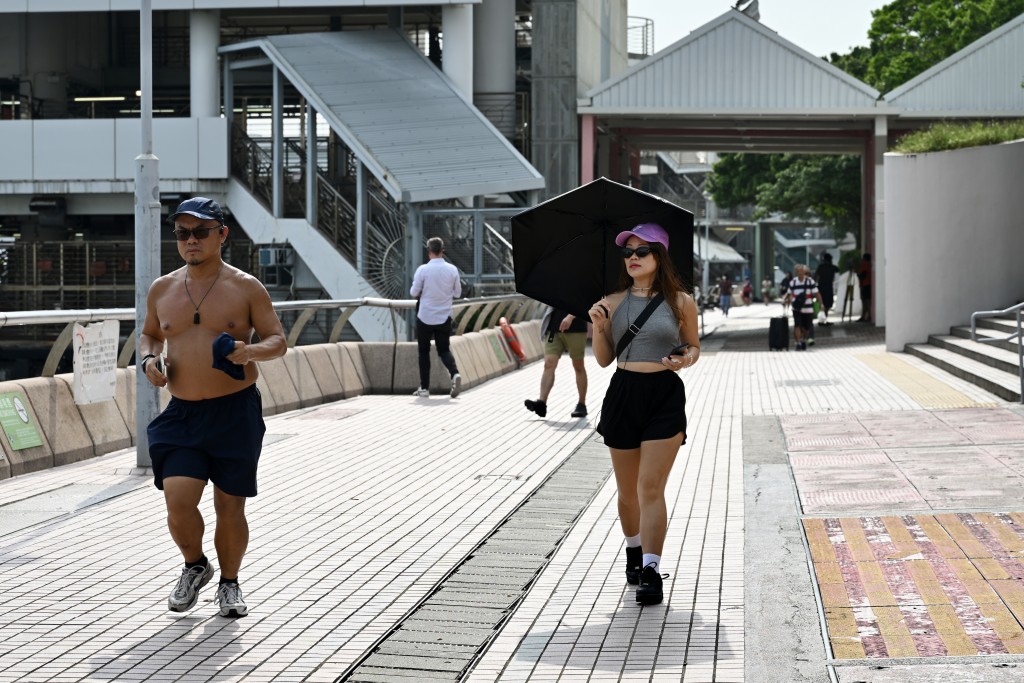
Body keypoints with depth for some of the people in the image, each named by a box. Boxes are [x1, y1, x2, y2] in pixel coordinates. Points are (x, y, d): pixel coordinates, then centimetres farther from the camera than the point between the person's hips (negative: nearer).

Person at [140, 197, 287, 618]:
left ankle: (229, 584, 27)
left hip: (235, 412, -2)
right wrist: (148, 360, 1)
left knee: (230, 507, 4)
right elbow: (150, 334, 24)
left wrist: (250, 351, -21)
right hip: (182, 413, 2)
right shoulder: (162, 290, 8)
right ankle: (195, 566, 19)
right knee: (178, 503, -11)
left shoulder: (246, 288, -1)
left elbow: (278, 341, 0)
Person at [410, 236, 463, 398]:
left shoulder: (423, 270, -12)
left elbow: (414, 292, -6)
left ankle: (424, 388, 11)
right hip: (444, 318, 2)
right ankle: (455, 374, -15)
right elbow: (457, 293, 5)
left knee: (424, 352, 11)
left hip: (425, 317, -2)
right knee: (444, 350, 13)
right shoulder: (452, 270, -3)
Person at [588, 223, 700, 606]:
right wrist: (598, 326, -9)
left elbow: (694, 346, 12)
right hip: (623, 394, 3)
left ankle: (650, 570, -11)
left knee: (651, 487, -10)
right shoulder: (614, 303, 5)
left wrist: (685, 359, -10)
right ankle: (633, 550, 35)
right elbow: (603, 359, 8)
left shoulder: (680, 302, 0)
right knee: (627, 489, 12)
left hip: (665, 395, -3)